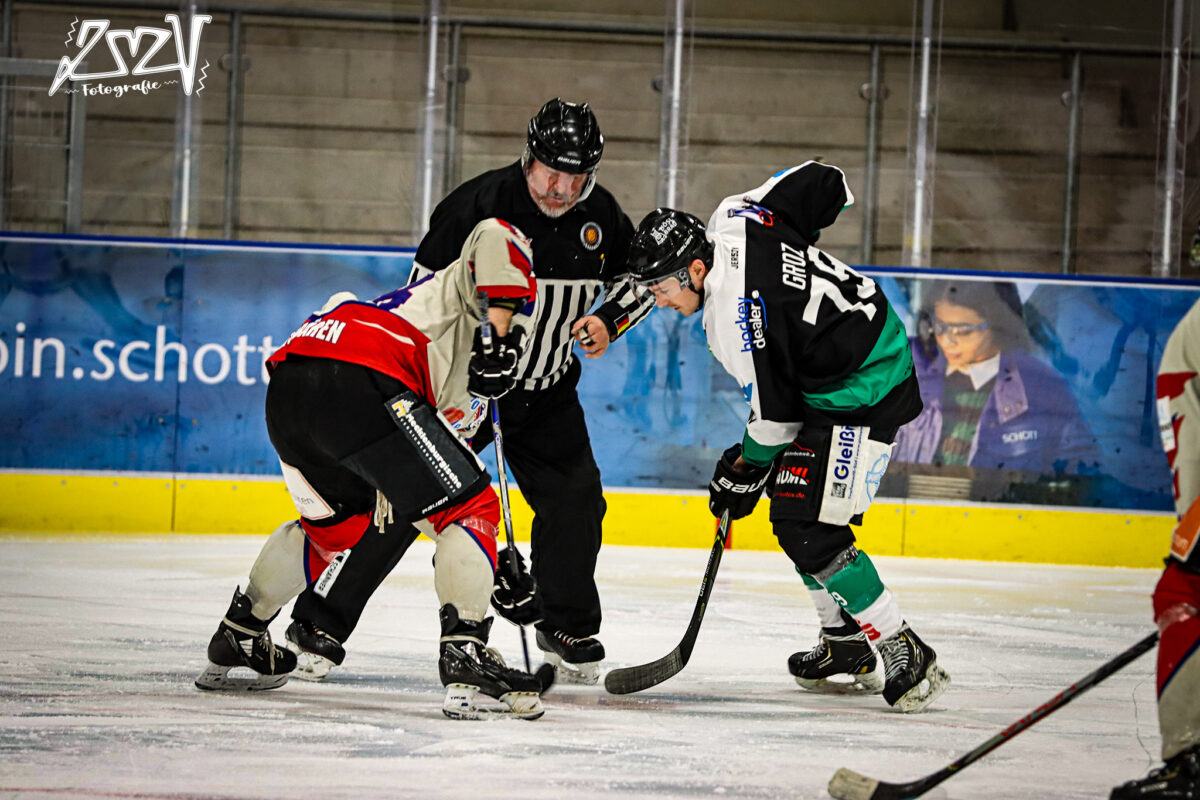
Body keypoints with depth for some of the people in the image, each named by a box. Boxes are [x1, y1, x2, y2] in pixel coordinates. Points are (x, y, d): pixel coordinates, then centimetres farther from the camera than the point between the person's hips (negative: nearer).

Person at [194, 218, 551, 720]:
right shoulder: (464, 290, 21)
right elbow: (494, 238, -4)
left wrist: (498, 555, 32)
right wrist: (499, 331, -4)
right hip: (359, 378, -9)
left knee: (334, 523, 34)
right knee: (471, 508, -1)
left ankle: (234, 642, 43)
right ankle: (464, 663, -12)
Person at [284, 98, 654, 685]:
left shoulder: (600, 215, -5)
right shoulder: (480, 203, -20)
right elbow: (429, 285, -14)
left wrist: (608, 319, -7)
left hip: (547, 391, 5)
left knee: (575, 498, -3)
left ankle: (568, 628, 19)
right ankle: (320, 624, -11)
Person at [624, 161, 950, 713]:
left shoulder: (733, 316, -26)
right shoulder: (732, 218, -4)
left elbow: (775, 411, -17)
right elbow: (823, 182, 7)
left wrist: (744, 473, -1)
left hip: (863, 394, -11)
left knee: (804, 526, -14)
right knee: (794, 503, 16)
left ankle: (906, 655, -10)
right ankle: (846, 649, 23)